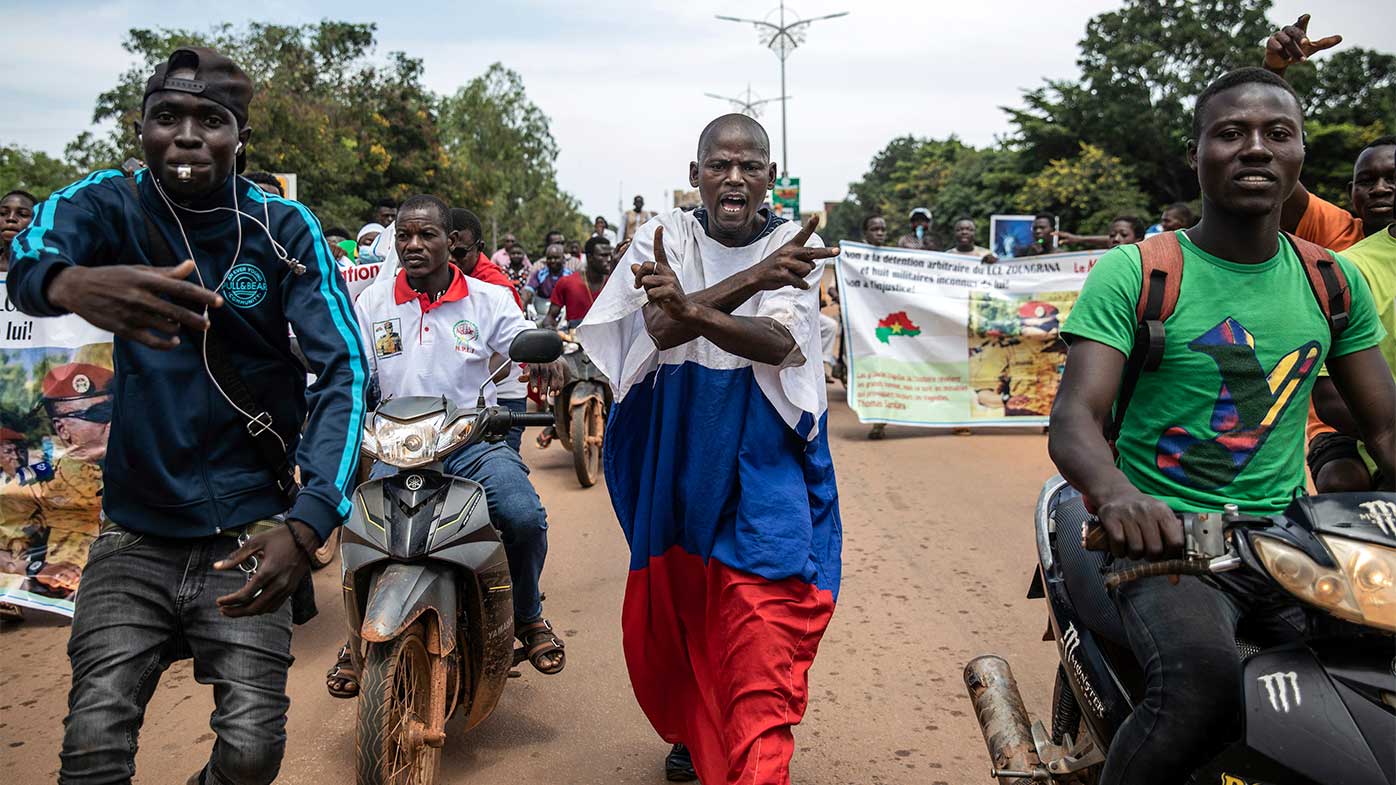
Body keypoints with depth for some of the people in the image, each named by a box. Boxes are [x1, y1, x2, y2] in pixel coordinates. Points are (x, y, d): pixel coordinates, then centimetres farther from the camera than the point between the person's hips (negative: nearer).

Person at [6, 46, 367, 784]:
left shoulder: (283, 227, -6)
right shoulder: (110, 203, -3)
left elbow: (342, 369, -14)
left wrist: (308, 520, -29)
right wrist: (70, 281, -50)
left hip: (244, 535, -1)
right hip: (134, 534, 1)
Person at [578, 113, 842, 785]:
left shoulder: (798, 245, -2)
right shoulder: (666, 236, -1)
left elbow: (777, 346, -19)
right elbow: (662, 329, -20)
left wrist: (694, 308, -36)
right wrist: (753, 277, -31)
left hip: (764, 459, -2)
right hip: (675, 452, 2)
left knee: (762, 638, -13)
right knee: (669, 611, 17)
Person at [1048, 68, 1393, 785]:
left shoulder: (1335, 281, 11)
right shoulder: (1133, 271, -5)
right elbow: (1074, 418, -15)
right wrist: (1115, 491, -38)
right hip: (1165, 537, -5)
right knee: (1203, 687, -33)